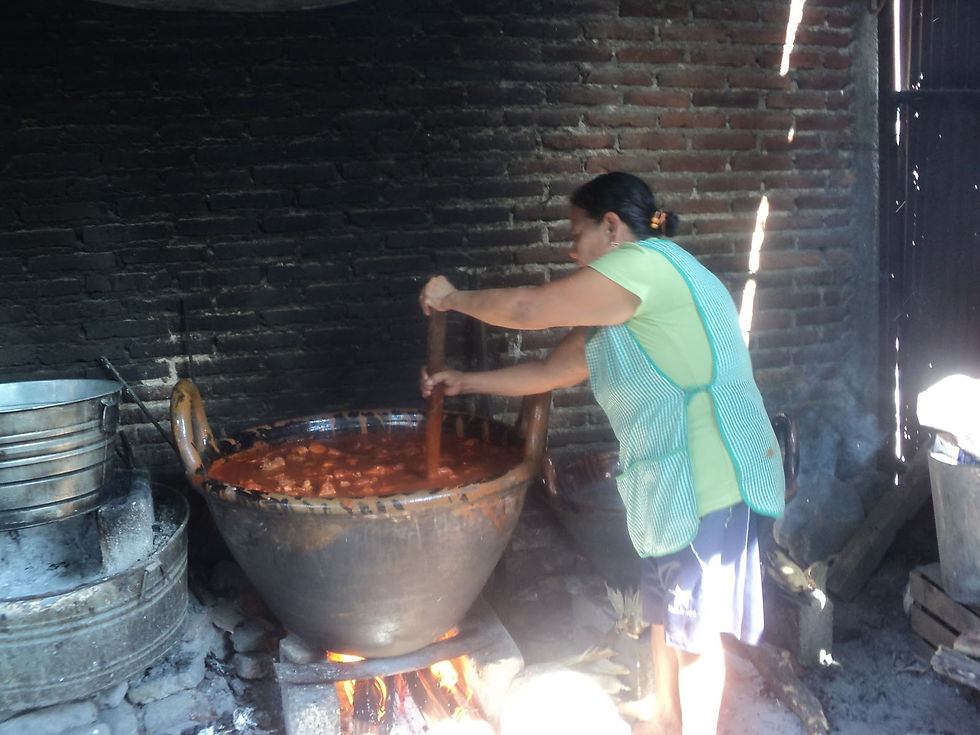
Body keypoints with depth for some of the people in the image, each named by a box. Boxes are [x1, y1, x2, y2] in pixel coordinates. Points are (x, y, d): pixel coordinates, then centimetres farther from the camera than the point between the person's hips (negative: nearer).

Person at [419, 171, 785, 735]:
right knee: (665, 608, 22)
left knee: (696, 626, 4)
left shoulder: (645, 261, -16)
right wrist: (468, 382, 22)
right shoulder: (621, 308, 16)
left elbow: (527, 309, -15)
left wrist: (454, 297, 2)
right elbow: (554, 370, 20)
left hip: (710, 476, -10)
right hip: (671, 478, 10)